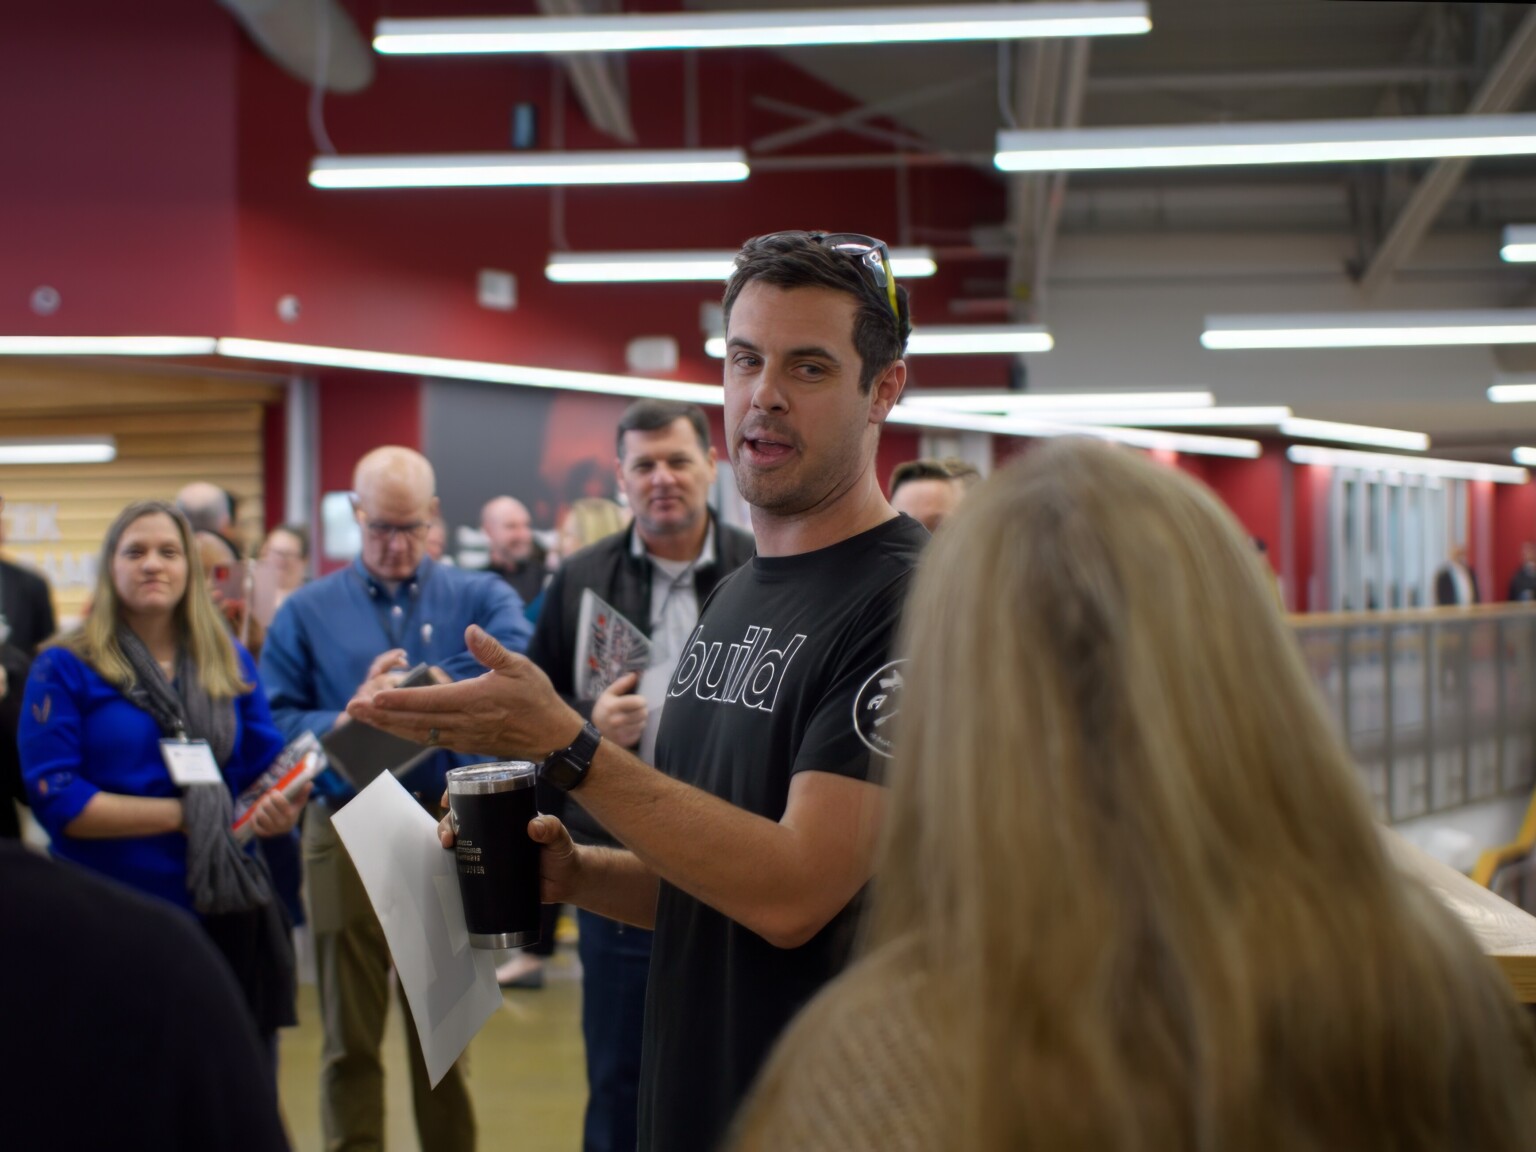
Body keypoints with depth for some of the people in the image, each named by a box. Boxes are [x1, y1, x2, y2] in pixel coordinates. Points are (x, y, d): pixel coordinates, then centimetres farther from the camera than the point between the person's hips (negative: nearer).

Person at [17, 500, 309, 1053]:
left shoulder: (229, 663, 9)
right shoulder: (65, 669, -3)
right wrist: (180, 814, -15)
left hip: (227, 915, 4)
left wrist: (281, 811, -13)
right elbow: (56, 800, -10)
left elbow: (268, 768, 10)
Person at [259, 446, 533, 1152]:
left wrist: (443, 692, -26)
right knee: (350, 1039, 6)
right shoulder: (308, 611, 5)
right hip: (348, 836, 0)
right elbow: (273, 724, -3)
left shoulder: (479, 597, 4)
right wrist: (349, 719, -18)